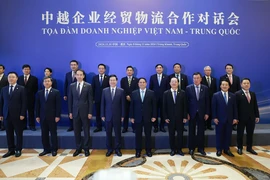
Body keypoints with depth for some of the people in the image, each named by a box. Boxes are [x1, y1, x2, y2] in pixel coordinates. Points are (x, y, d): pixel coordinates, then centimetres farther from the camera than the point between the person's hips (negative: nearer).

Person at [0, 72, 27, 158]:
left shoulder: (21, 89, -2)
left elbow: (24, 102, -7)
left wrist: (22, 114, -13)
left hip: (17, 115, -4)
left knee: (19, 133, 5)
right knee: (9, 134, 8)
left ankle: (18, 150, 17)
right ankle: (11, 150, 20)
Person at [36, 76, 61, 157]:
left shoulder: (56, 92, -2)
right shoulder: (39, 93, 9)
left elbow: (58, 105, -7)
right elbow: (37, 105, 9)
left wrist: (57, 116, -12)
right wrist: (37, 116, 3)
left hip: (52, 116, -4)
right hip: (42, 117, 4)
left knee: (53, 133, 5)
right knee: (44, 134, 8)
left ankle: (54, 149, 15)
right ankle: (46, 149, 20)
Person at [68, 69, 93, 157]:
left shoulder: (88, 86, -3)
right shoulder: (72, 86, 5)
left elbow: (90, 100, -5)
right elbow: (70, 100, 7)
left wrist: (90, 112, -9)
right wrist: (70, 112, 3)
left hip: (85, 111, -2)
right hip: (75, 111, 3)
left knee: (86, 131, 6)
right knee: (76, 131, 10)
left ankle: (86, 149, 19)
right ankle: (78, 148, 24)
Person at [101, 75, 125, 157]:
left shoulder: (121, 91, -1)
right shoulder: (105, 91, 3)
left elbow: (123, 104, -1)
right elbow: (102, 104, 3)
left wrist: (122, 115, -4)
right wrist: (102, 115, -1)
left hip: (117, 116, -1)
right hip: (108, 115, 1)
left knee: (117, 133, 8)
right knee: (108, 133, 9)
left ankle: (117, 149, 21)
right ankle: (109, 149, 22)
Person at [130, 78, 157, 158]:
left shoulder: (151, 93, 1)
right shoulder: (134, 93, 4)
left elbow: (154, 105, 1)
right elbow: (132, 106, 3)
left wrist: (154, 116, -5)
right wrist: (131, 117, -1)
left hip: (148, 117, 0)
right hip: (137, 117, 1)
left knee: (148, 135, 9)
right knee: (138, 135, 8)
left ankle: (148, 150, 23)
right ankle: (138, 150, 21)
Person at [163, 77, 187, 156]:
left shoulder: (182, 93, 1)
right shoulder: (166, 93, 0)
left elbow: (185, 105, 1)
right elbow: (164, 106, 0)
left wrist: (185, 117, -4)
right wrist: (165, 117, -5)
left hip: (180, 117, 0)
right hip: (170, 117, 0)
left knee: (180, 134, 8)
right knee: (171, 134, 9)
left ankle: (179, 149, 21)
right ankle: (172, 149, 21)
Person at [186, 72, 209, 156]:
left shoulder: (205, 88, 2)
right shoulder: (188, 88, -2)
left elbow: (207, 101, 3)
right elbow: (186, 101, -3)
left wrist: (207, 113, -1)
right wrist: (187, 113, -7)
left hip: (202, 113, 1)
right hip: (192, 113, -1)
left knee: (201, 132, 8)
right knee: (191, 132, 8)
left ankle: (201, 148, 21)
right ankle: (191, 148, 20)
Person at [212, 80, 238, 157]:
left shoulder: (232, 96, 8)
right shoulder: (216, 95, -2)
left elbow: (235, 107, 7)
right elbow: (213, 107, -4)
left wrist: (235, 118, 1)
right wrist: (214, 117, -10)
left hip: (229, 119, 3)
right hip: (219, 119, -3)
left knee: (228, 135, 8)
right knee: (219, 134, 5)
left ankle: (227, 149, 20)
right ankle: (219, 150, 16)